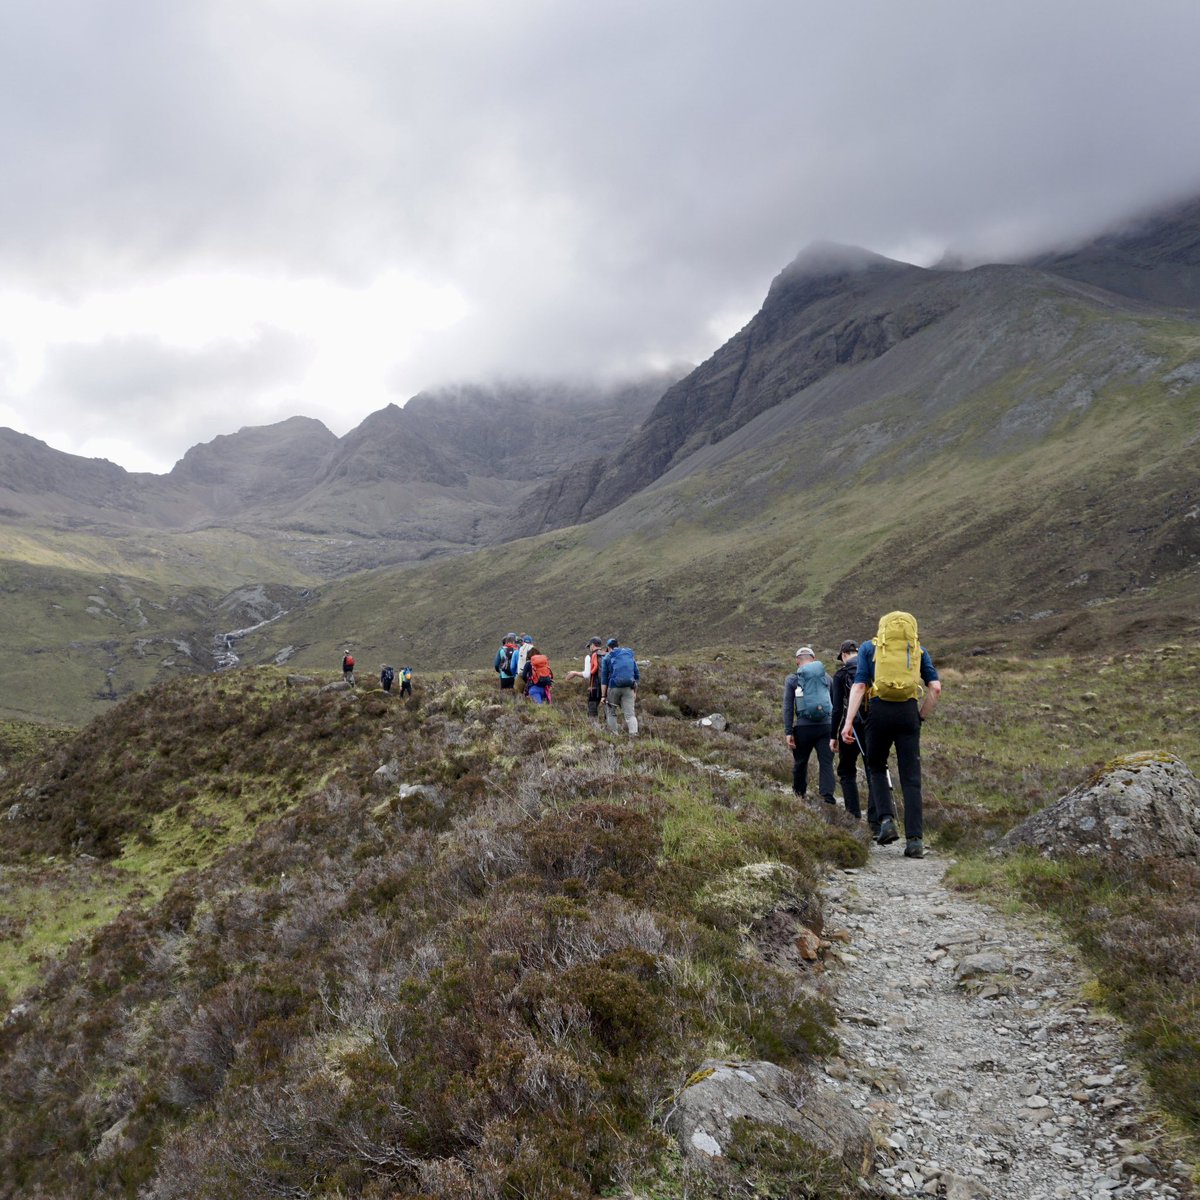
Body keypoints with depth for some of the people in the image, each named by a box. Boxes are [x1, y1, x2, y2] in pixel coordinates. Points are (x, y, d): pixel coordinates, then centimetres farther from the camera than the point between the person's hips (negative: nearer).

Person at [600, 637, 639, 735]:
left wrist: (603, 695, -1)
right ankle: (634, 733, -22)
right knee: (630, 714, -1)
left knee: (611, 713, 14)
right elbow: (637, 675, 16)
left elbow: (604, 678, 0)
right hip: (628, 689, 2)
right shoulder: (630, 656, 17)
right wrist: (635, 692, 20)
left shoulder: (607, 658, 5)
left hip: (614, 688, -2)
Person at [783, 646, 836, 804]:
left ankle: (799, 792, 32)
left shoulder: (792, 679, 4)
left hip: (804, 727, -1)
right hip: (826, 726, 1)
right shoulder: (826, 677, 11)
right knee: (826, 762, -2)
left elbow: (788, 707, -2)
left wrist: (788, 732, -3)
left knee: (800, 761, 16)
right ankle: (828, 795, -17)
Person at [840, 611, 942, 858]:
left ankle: (887, 820, 1)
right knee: (911, 778, 4)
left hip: (879, 711, -1)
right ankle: (915, 840, -2)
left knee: (876, 768, 20)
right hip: (908, 712, 1)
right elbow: (935, 687, 5)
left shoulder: (869, 647, 12)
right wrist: (921, 716, 14)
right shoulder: (919, 650, 16)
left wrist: (848, 722, -3)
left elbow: (859, 686, 0)